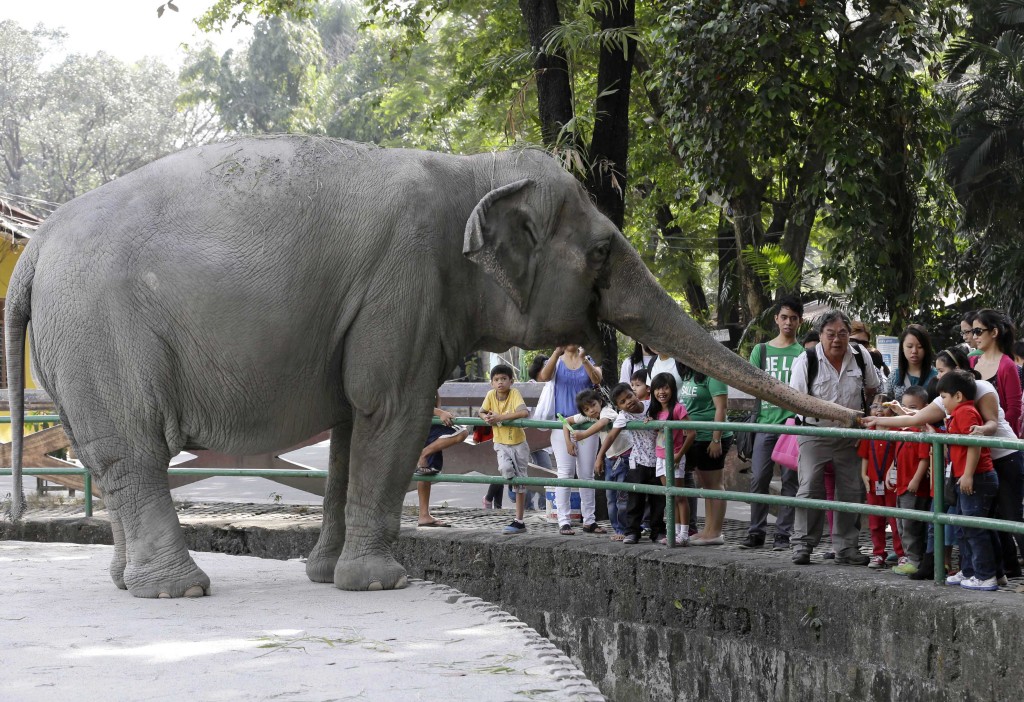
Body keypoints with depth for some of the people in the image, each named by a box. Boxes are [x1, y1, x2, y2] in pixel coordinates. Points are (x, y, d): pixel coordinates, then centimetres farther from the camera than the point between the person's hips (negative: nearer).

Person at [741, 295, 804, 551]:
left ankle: (783, 534, 4)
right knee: (758, 478, -2)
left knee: (790, 480, 0)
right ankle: (756, 532, 6)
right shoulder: (762, 350, 12)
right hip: (766, 422, 1)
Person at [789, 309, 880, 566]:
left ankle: (846, 547, 13)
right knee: (810, 489, -11)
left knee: (850, 492, 4)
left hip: (850, 435, 3)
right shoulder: (807, 360, -10)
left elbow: (871, 389, 16)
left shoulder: (861, 356, -1)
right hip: (815, 433, -3)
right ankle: (802, 545, -4)